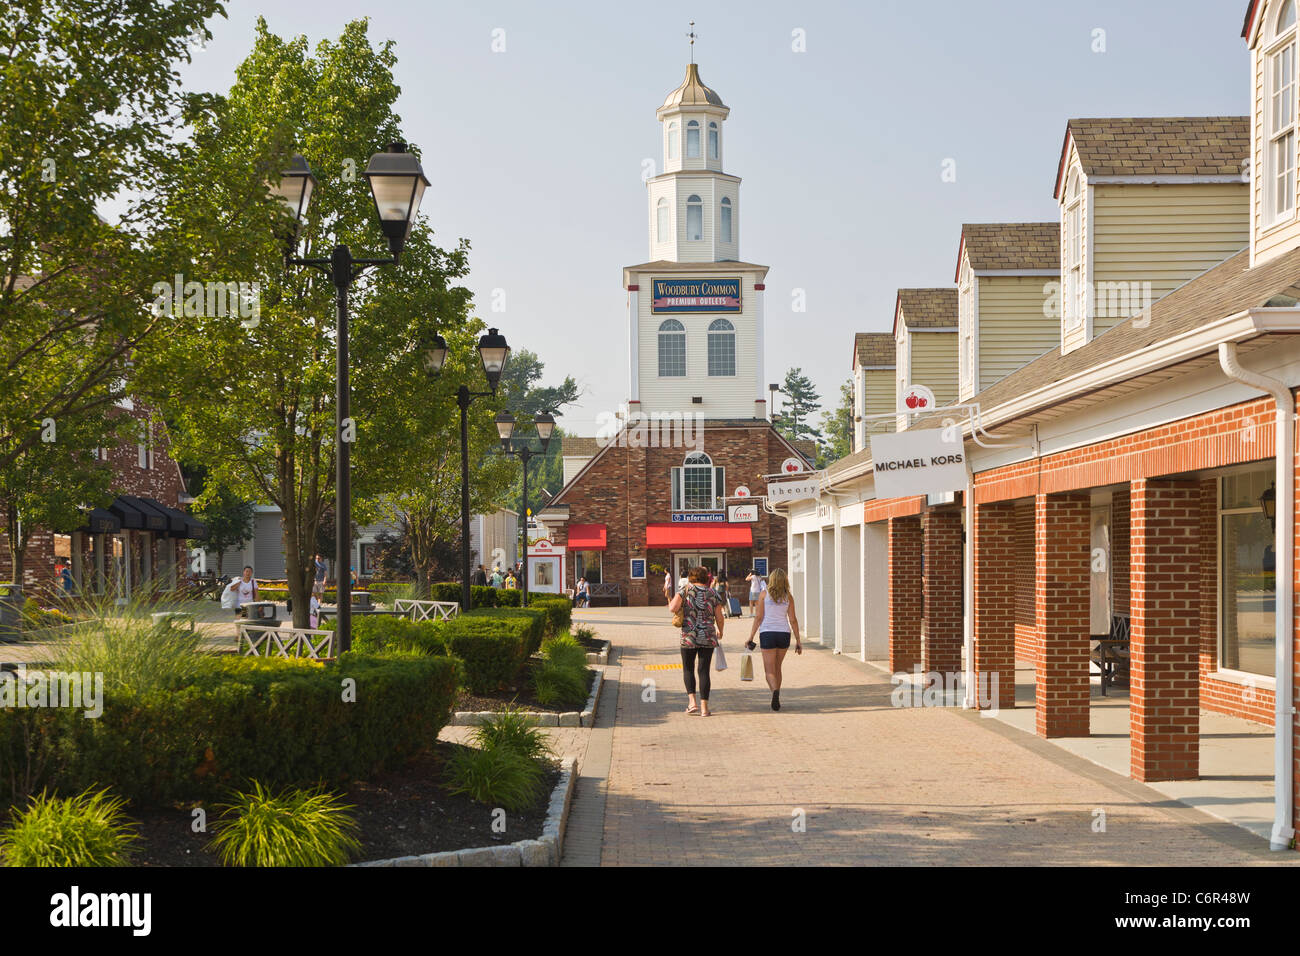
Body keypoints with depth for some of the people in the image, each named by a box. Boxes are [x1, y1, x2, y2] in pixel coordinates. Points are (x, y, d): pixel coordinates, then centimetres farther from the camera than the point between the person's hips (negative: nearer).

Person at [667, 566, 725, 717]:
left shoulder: (685, 590, -2)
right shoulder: (712, 593, 4)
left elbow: (673, 608, -16)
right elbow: (720, 618, 4)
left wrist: (670, 604, 7)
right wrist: (720, 632, 22)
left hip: (688, 637, -1)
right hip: (708, 637, 1)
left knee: (688, 669, 15)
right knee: (704, 671, 4)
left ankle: (692, 702, 1)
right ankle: (704, 708, 1)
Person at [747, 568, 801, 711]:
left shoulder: (764, 594, -2)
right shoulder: (788, 596, 3)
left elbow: (759, 617, -5)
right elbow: (793, 620, 2)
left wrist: (751, 637, 0)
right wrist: (798, 640, 6)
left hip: (767, 633, -3)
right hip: (784, 633, 3)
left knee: (770, 670, -1)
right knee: (777, 667, 19)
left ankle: (775, 691, -29)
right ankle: (776, 699, 23)